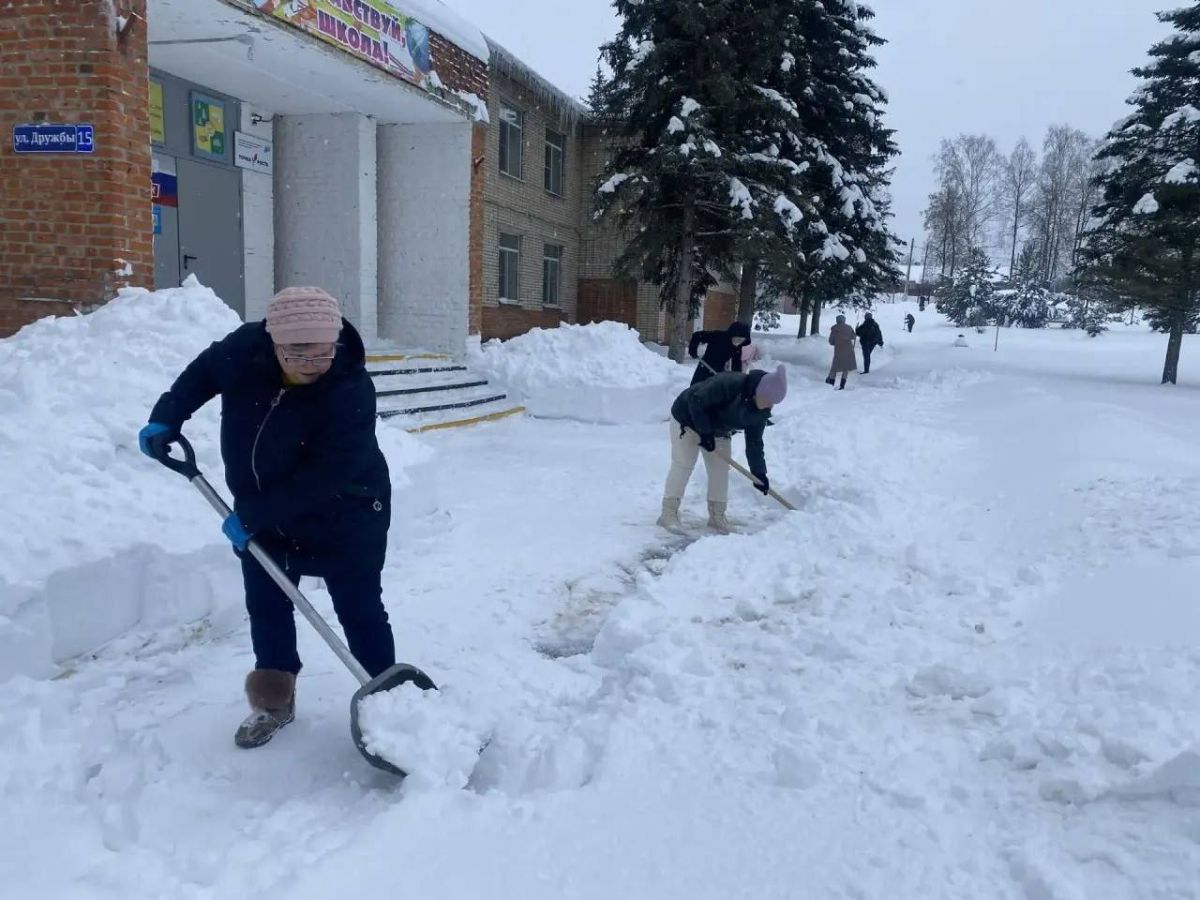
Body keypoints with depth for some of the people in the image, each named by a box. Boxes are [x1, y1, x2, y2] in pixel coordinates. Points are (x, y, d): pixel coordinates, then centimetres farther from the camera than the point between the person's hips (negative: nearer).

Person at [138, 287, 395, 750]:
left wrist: (252, 515, -27)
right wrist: (166, 417, -4)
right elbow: (203, 373, 7)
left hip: (344, 517, -5)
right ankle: (274, 700, 33)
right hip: (265, 513, 6)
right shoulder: (245, 347, -17)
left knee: (359, 611, 4)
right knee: (266, 606, 15)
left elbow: (323, 477, -32)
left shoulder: (351, 391, -33)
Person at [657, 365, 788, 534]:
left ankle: (717, 516, 14)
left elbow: (754, 442, -5)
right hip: (688, 419, -7)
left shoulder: (761, 411, -14)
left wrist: (759, 472, -9)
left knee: (720, 470, 3)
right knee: (683, 465, -10)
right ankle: (669, 512, -2)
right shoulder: (730, 384, -38)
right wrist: (705, 433, -29)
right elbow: (697, 402, -34)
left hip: (718, 431, 7)